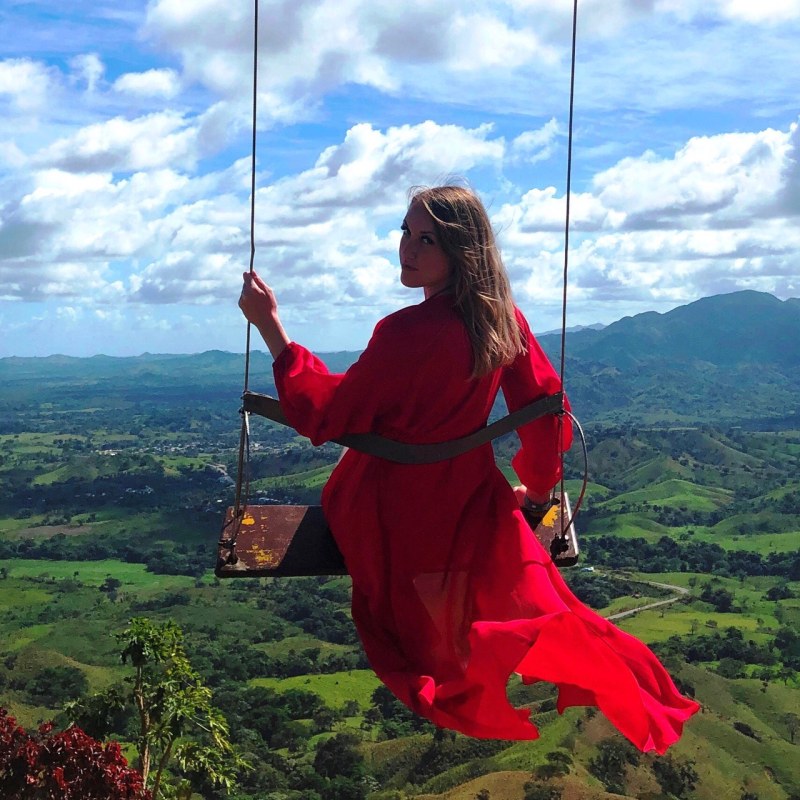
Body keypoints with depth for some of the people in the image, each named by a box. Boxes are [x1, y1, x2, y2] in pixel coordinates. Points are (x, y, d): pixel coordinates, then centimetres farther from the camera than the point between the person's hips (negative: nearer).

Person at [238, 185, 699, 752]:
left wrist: (269, 325, -17)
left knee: (432, 636, 8)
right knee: (532, 606, 15)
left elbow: (328, 416, -17)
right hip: (472, 506, 6)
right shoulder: (504, 317, -5)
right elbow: (545, 405, 5)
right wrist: (537, 484, 21)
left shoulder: (406, 333, -26)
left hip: (398, 514, -6)